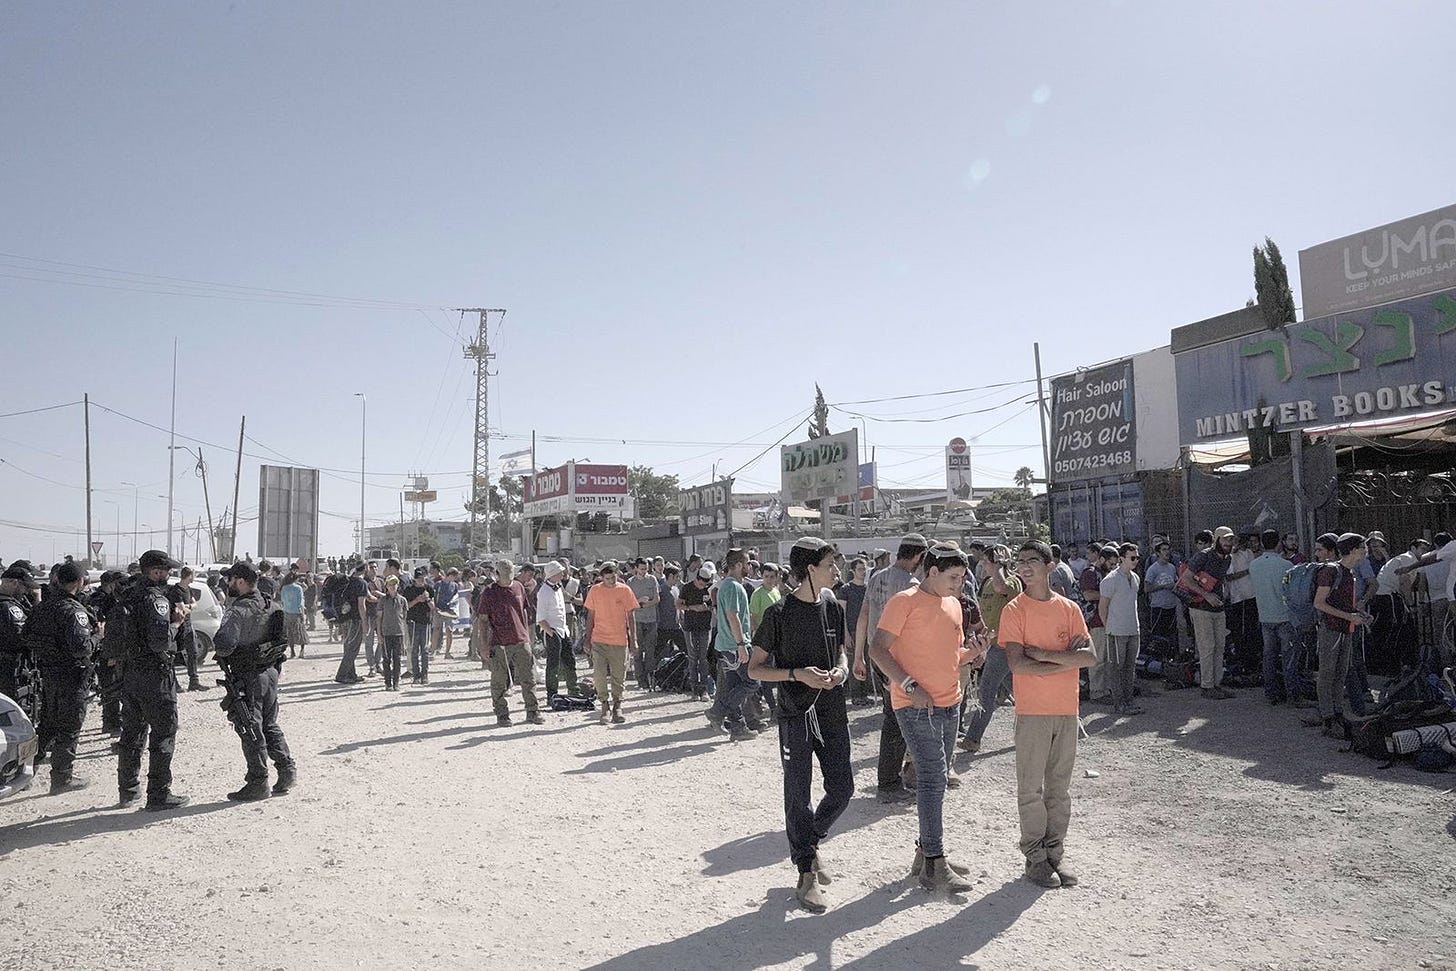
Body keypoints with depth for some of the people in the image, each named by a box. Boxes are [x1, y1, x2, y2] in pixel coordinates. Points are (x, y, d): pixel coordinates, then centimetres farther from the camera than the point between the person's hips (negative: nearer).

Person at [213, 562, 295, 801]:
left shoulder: (238, 611, -19)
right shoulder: (271, 606, 7)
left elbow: (224, 644, -27)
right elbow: (285, 639, 14)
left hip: (247, 678, -8)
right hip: (271, 672, 8)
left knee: (251, 731, 1)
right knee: (270, 725, 18)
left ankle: (258, 783, 6)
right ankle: (287, 769, 18)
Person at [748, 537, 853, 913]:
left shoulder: (833, 608, 6)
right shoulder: (779, 613, -10)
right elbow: (755, 669, -6)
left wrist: (840, 671, -4)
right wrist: (798, 674, -19)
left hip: (833, 711, 5)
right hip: (796, 713, -5)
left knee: (842, 788, 9)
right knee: (799, 795, 1)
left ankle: (810, 842, 34)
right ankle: (807, 874, 14)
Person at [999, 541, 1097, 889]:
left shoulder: (1069, 609, 5)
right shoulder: (1014, 610, -6)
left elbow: (1091, 657, -5)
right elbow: (1017, 664, -16)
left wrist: (1043, 654, -15)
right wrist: (1068, 659, -11)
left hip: (1067, 710, 4)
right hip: (1032, 712, -3)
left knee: (1060, 788, 12)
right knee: (1032, 789, 3)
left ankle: (1055, 852, 23)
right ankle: (1035, 856, 14)